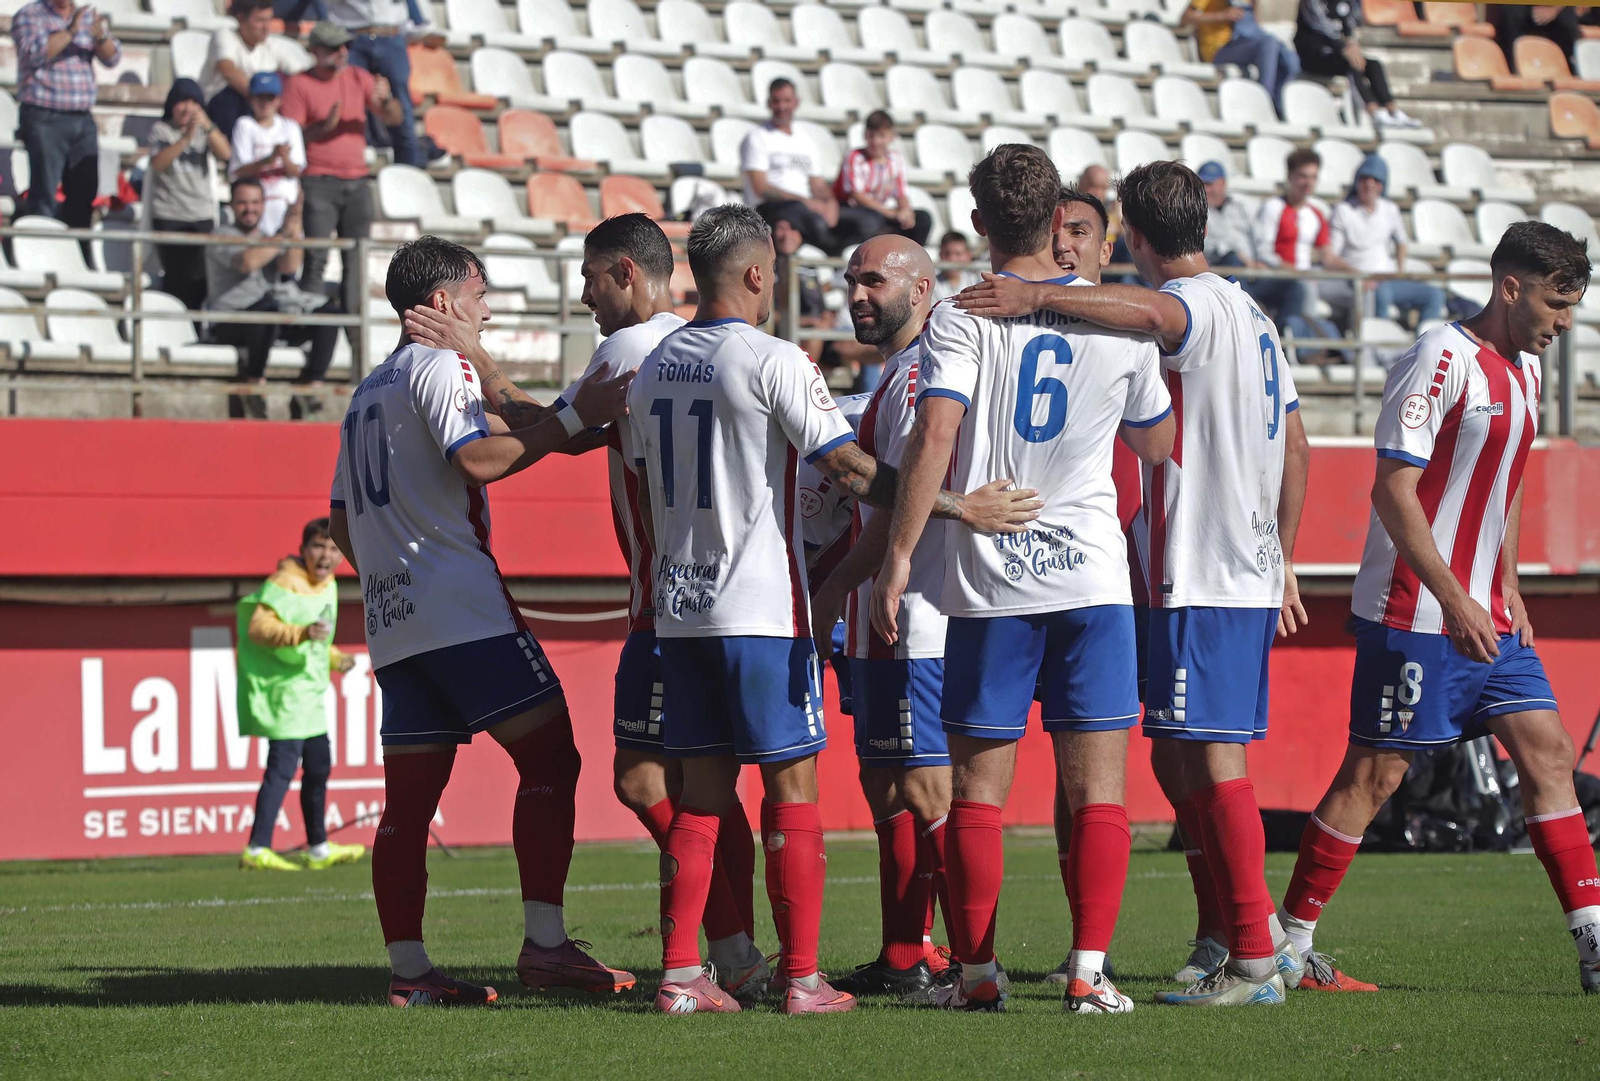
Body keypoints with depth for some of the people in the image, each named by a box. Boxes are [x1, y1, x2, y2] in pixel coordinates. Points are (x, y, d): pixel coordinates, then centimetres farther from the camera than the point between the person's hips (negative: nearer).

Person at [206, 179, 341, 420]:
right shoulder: (223, 237, 7)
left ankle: (312, 388, -24)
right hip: (230, 323, -6)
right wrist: (284, 235, -9)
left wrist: (295, 227, -8)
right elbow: (248, 262, -15)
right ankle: (256, 381, -24)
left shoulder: (267, 239, 23)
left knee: (329, 308, -16)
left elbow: (288, 268, 1)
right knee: (269, 303, -39)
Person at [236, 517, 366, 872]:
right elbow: (259, 626, -26)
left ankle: (318, 849, 29)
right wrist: (303, 633, -37)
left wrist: (334, 658, 20)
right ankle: (257, 849, -20)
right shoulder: (284, 583, -15)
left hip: (309, 691, 10)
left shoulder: (327, 586, 14)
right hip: (283, 687, -10)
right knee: (283, 766, -17)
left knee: (318, 765, 17)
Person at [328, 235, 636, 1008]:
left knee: (409, 796, 4)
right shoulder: (440, 365, -2)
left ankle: (407, 971, 0)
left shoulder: (368, 391, 25)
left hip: (392, 622, 9)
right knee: (549, 758, -7)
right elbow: (477, 458, -19)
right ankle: (545, 944, -14)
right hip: (463, 610, -9)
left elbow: (341, 524, 26)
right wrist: (576, 419, -18)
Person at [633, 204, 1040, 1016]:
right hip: (762, 609, -6)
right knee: (791, 787, -1)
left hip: (680, 608, 6)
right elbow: (850, 469, -14)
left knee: (702, 791, 9)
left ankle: (680, 974, 5)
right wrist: (961, 507, -9)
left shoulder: (654, 368, 10)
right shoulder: (772, 361, -10)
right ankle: (802, 979, -2)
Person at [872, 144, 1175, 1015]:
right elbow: (1159, 445, 16)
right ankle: (1088, 974, -4)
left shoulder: (960, 319, -4)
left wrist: (898, 556, -14)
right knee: (1097, 787, 2)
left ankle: (977, 971, 8)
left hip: (988, 583, -1)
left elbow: (935, 436, -16)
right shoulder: (1119, 321, 4)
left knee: (978, 790, 6)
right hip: (1092, 575, 1)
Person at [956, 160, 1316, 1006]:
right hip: (1250, 572, 10)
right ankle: (1224, 934, 18)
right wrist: (1281, 557, 29)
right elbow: (1295, 451, 24)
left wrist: (1038, 296, -42)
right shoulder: (1251, 316, 20)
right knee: (1179, 756, 15)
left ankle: (1254, 959, -9)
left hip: (1202, 580, -10)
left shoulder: (1197, 306, -10)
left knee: (1212, 756, -9)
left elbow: (1147, 311, -37)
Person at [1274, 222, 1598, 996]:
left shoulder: (1525, 368, 13)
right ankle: (1288, 947, 5)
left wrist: (1507, 588, 16)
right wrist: (1455, 601, -21)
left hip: (1485, 615, 8)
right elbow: (1392, 488, -19)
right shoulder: (1442, 358, -15)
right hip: (1416, 613, -8)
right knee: (1374, 774, -4)